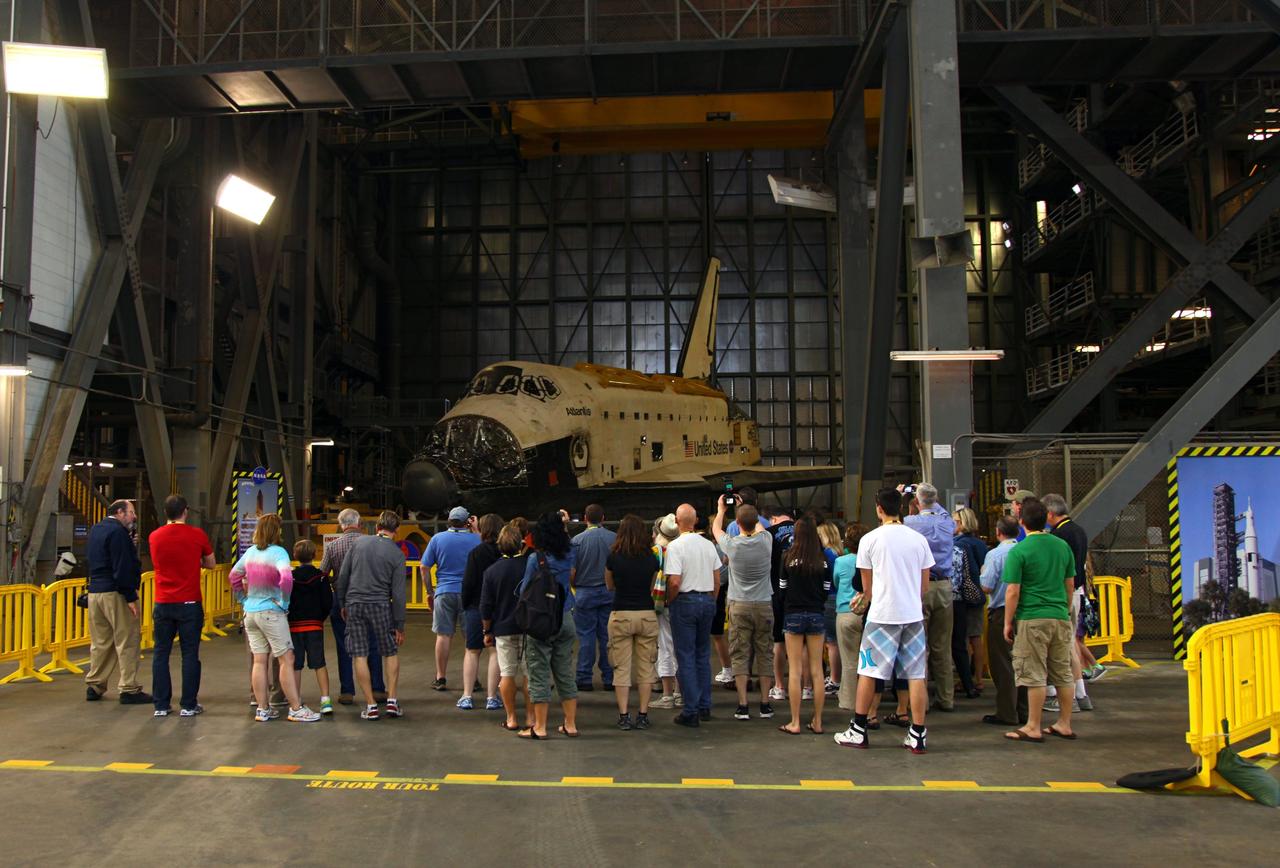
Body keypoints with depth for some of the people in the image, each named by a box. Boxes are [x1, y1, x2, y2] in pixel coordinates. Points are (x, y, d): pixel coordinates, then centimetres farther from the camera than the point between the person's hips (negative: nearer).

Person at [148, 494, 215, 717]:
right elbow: (211, 564, 7)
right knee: (190, 654, 4)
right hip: (190, 604, -2)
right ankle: (188, 705, 6)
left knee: (161, 653, 9)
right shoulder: (197, 535, -7)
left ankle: (161, 705, 11)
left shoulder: (154, 537, 0)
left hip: (163, 604, 2)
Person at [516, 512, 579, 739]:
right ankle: (570, 724, 18)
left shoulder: (536, 558, -13)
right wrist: (563, 523, 27)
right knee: (565, 673, 12)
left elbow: (525, 591, -7)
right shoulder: (568, 555, 0)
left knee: (539, 675, 2)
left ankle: (539, 727, 8)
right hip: (566, 619, 5)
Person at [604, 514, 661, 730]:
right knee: (646, 668, 8)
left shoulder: (613, 558, -5)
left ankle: (623, 716, 4)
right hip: (647, 614, 1)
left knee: (622, 668, 4)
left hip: (621, 615, -1)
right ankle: (643, 715, 10)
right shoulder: (652, 558, -1)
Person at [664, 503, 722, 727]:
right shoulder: (708, 545, 6)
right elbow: (717, 580, 11)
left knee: (686, 657, 0)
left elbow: (674, 582, -20)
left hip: (685, 601, -6)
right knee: (703, 655, 15)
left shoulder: (675, 546, -14)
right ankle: (705, 707, 20)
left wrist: (668, 602, -4)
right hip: (707, 600, 6)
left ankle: (691, 712, 2)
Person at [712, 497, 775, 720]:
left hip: (739, 606, -2)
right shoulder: (766, 540, -7)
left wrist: (721, 509, 31)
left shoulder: (732, 544, -10)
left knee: (740, 656, 2)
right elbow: (759, 525, 19)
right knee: (764, 654, 9)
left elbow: (716, 528, 13)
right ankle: (765, 704, 13)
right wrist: (746, 508, 32)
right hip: (764, 605, 2)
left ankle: (743, 706, 0)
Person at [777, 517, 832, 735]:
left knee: (795, 670, 2)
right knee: (816, 670, 8)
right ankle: (817, 722, 13)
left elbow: (782, 588, 1)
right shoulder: (823, 560, -2)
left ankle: (795, 723, 3)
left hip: (794, 615, -2)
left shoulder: (789, 557, -7)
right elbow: (827, 590, 5)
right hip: (817, 616, 2)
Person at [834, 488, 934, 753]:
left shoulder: (870, 540, -4)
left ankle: (858, 731, 11)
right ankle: (918, 736, 8)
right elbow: (925, 586, 11)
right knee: (916, 675, 6)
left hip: (882, 615, -3)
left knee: (868, 672, 6)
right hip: (913, 614, 3)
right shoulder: (918, 539, 4)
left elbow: (867, 586, 3)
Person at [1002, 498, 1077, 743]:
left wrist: (1008, 623, -4)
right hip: (1061, 617, 6)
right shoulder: (1062, 546, 7)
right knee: (1063, 673, 13)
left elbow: (1013, 591, -12)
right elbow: (1070, 585, 14)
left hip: (1032, 619, -6)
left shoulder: (1019, 551, -11)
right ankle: (1065, 725, 21)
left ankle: (1033, 728, 5)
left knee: (1034, 675, 0)